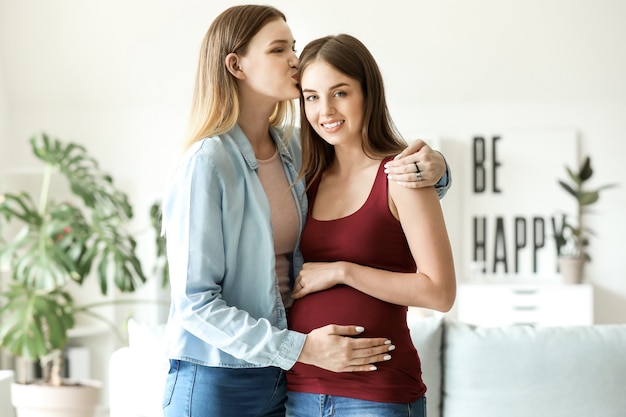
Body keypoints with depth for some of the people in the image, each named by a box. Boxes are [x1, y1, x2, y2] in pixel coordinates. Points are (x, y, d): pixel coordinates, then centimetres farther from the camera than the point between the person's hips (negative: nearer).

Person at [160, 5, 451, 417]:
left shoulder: (297, 149, 2)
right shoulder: (207, 164, -15)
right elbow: (195, 302, -17)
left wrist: (431, 166, -9)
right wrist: (301, 348, -22)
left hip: (281, 379, 6)